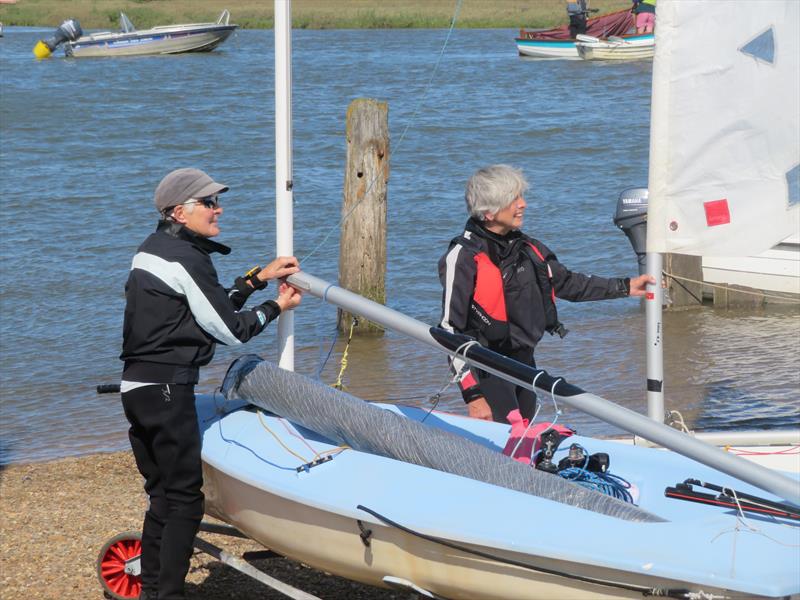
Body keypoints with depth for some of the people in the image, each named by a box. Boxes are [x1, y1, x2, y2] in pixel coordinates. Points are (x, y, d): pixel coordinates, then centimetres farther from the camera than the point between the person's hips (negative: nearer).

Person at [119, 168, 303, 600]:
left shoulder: (153, 248, 16)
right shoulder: (186, 258, -13)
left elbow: (212, 306, 21)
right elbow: (230, 330, -9)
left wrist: (259, 278, 18)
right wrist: (277, 307, 5)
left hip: (137, 385, 10)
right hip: (168, 388, -10)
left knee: (162, 493, 15)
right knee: (184, 497, -4)